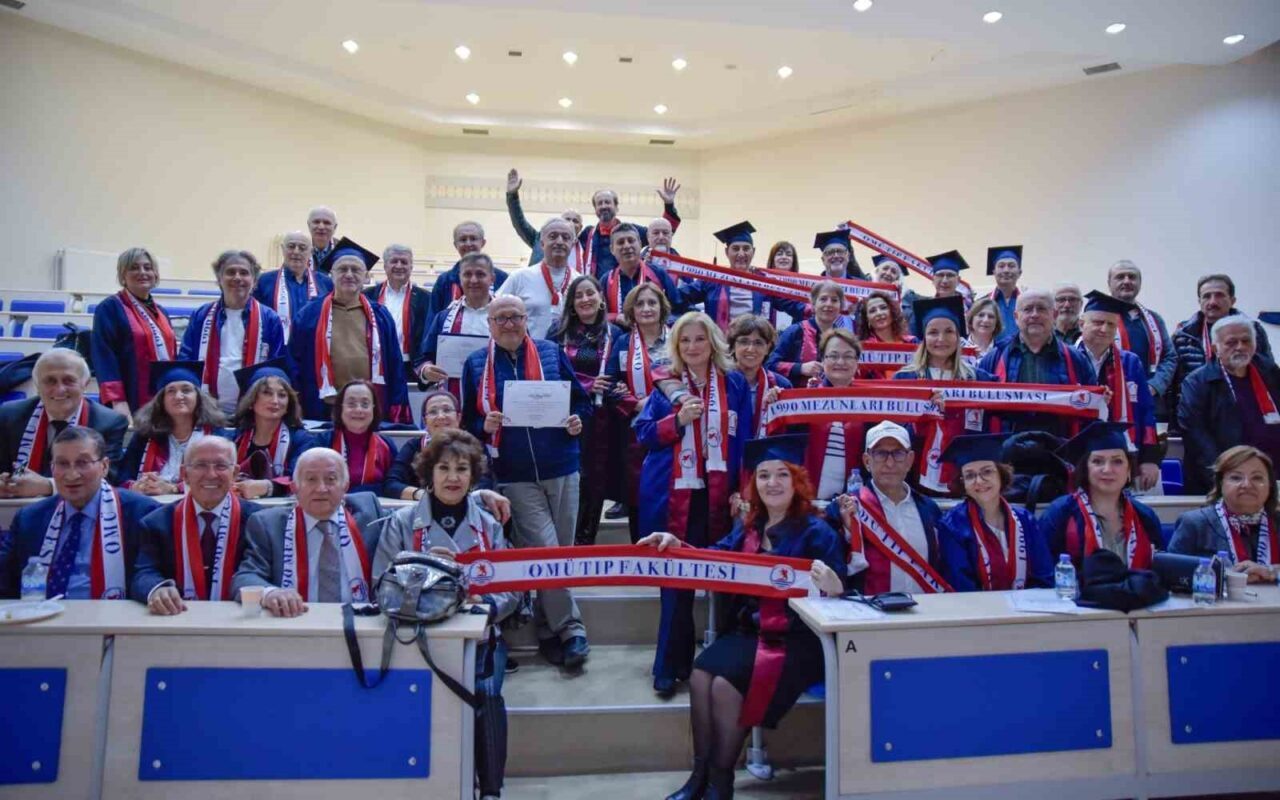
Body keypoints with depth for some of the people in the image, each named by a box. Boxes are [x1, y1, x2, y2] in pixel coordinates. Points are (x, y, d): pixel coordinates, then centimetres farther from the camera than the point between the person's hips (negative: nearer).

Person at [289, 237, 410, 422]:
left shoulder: (381, 317, 10)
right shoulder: (309, 315, 7)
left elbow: (395, 366, 9)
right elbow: (295, 365, 6)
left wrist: (397, 410, 3)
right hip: (324, 410, -1)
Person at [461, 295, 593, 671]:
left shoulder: (552, 353, 4)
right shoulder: (475, 364, 4)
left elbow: (581, 399, 10)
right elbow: (467, 421, 6)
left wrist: (577, 421, -10)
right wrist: (485, 426, -15)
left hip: (561, 470, 2)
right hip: (515, 477, -2)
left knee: (560, 551, 9)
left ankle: (548, 630, 27)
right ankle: (570, 629, 6)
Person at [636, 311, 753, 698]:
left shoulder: (735, 384, 7)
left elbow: (744, 440, 5)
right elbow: (643, 434, 3)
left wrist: (742, 490, -3)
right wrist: (677, 419, -14)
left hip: (718, 496, 1)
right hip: (673, 495, -1)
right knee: (675, 579, 1)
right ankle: (670, 665, 12)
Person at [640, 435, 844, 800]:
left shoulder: (817, 532, -8)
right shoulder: (747, 527, 9)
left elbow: (835, 595, -11)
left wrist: (834, 588, -34)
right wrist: (675, 544, -7)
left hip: (796, 639, -5)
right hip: (747, 630, 6)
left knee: (725, 684, -24)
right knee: (700, 676, -19)